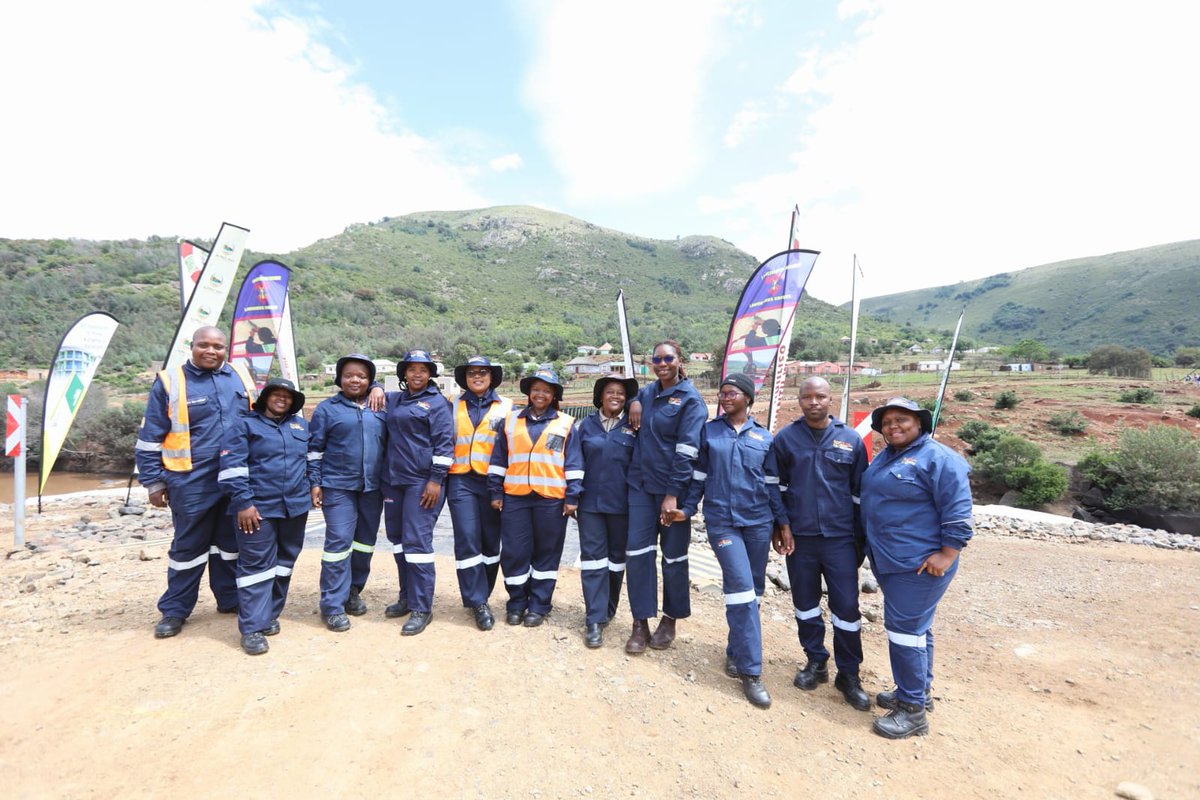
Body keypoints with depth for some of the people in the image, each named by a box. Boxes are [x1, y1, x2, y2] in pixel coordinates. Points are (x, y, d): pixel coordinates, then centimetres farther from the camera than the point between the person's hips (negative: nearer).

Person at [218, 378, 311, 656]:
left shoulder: (301, 425, 14)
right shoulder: (245, 425, -1)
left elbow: (312, 457, 20)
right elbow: (232, 466, -9)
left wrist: (314, 485, 10)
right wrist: (243, 503, -15)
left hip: (295, 506, 5)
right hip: (258, 508, -5)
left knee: (285, 562, 12)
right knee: (257, 565, -3)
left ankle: (270, 614, 27)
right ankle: (252, 627, 3)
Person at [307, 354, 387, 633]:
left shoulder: (380, 409, 9)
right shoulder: (327, 408, 1)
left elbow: (388, 445, 13)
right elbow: (315, 448, 1)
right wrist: (315, 483, -4)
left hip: (372, 487, 4)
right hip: (338, 487, -4)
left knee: (366, 542, 11)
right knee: (339, 542, -6)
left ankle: (353, 591, 29)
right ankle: (333, 606, 5)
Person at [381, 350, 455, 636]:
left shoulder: (437, 402, -3)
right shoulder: (394, 399, 14)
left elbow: (444, 443, -9)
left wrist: (436, 480, -15)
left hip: (422, 481, -7)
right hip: (393, 480, 7)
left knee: (417, 541, -8)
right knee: (398, 538, 13)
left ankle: (422, 607, 2)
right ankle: (407, 596, 28)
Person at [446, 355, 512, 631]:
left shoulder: (506, 406, 6)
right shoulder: (453, 406, 9)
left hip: (493, 481, 0)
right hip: (461, 481, 0)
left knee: (491, 541, 8)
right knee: (467, 541, -5)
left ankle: (480, 596, 25)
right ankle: (478, 602, 3)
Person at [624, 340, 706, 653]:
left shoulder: (690, 400, -7)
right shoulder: (647, 392, 8)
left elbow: (687, 451, -14)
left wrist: (672, 495, -19)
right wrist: (634, 402, 5)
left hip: (672, 488, -4)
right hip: (641, 484, 5)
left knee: (674, 556, 8)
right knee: (638, 552, 2)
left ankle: (669, 621, 27)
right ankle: (640, 623, 16)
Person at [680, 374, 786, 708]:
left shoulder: (763, 437, 8)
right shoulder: (708, 431, 5)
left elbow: (772, 483, 9)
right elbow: (699, 475, 8)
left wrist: (783, 521, 6)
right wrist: (688, 508, 2)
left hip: (758, 521, 3)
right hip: (722, 521, -3)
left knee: (752, 589, 10)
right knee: (741, 588, -10)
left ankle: (736, 652, 29)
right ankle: (751, 671, -1)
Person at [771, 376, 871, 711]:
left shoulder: (851, 439, 1)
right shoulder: (785, 438, 0)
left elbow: (860, 492, 6)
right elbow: (777, 487, 6)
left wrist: (861, 538, 6)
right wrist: (782, 526, 0)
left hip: (840, 537, 0)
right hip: (799, 537, 1)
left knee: (846, 605, 3)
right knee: (805, 602, 13)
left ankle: (848, 675, 22)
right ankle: (816, 662, 32)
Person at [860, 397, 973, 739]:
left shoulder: (938, 458, -14)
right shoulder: (884, 457, 12)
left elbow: (957, 511, -18)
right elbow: (871, 499, 21)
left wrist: (947, 554, -21)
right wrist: (873, 548, 22)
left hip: (919, 563, -9)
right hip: (888, 559, 9)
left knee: (905, 630, -5)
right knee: (915, 627, 20)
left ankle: (913, 710, 8)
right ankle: (918, 691, 35)